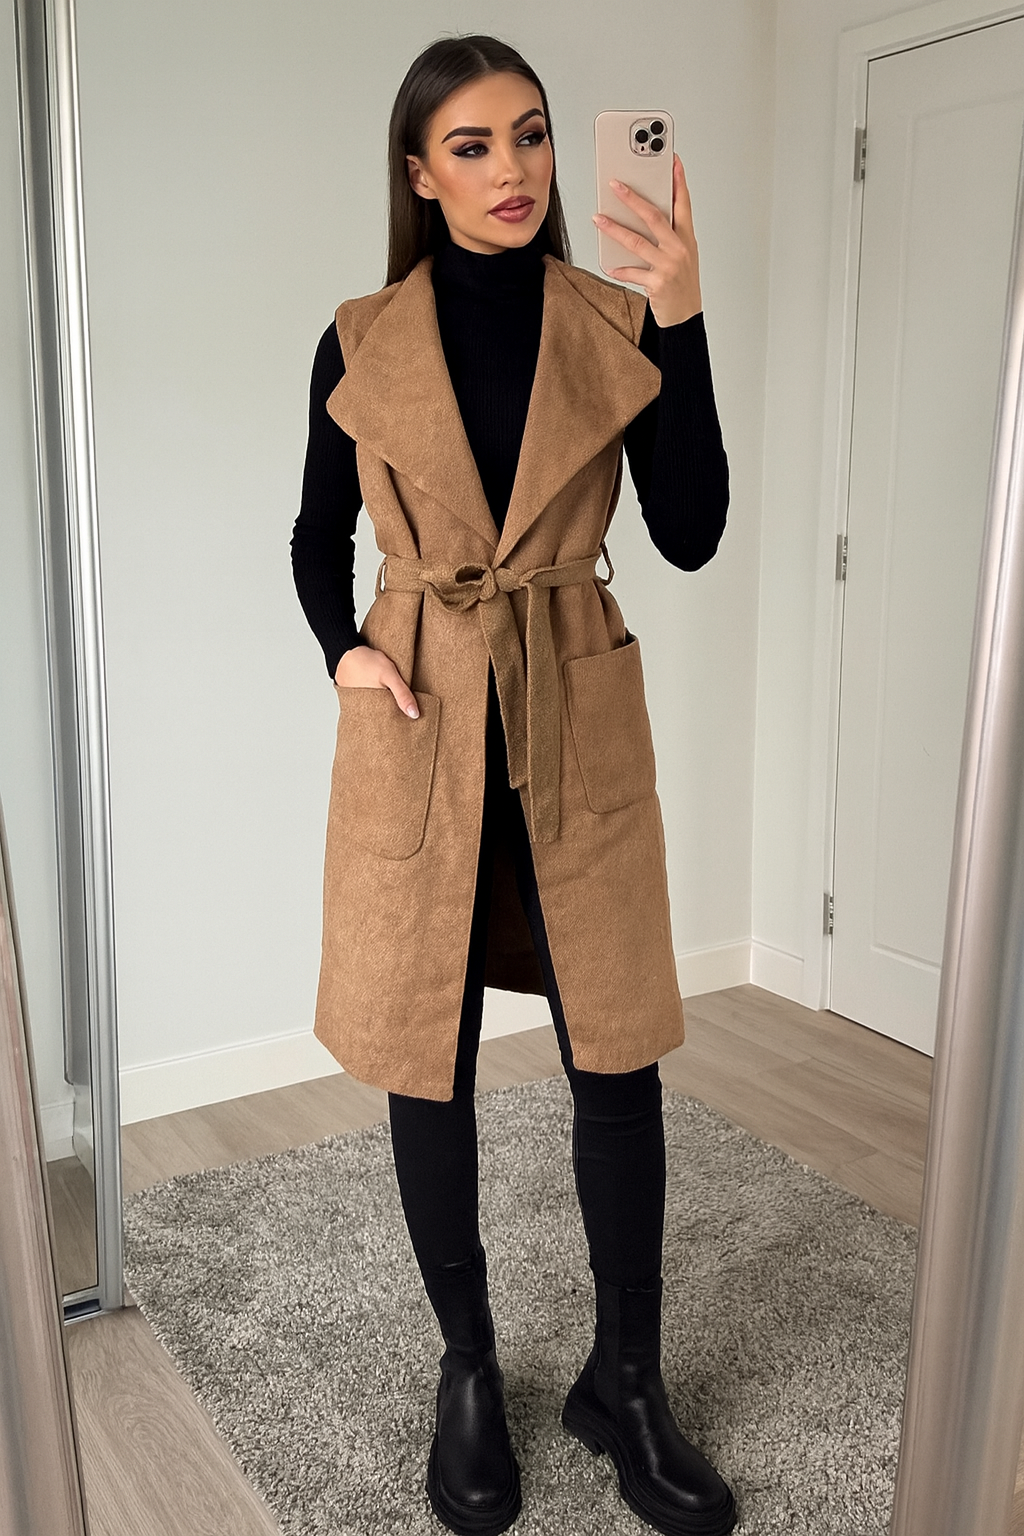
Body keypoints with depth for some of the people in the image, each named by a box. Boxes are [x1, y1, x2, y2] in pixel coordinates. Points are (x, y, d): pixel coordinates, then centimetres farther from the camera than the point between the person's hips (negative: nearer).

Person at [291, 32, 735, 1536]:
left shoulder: (617, 324, 2)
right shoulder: (362, 341, 3)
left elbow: (692, 536, -7)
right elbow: (317, 534, 12)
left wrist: (681, 319, -15)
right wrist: (343, 648, -8)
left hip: (579, 716, 1)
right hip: (418, 720, 0)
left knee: (618, 1057, 4)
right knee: (429, 1061, 7)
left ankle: (626, 1380, 26)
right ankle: (469, 1372, 29)